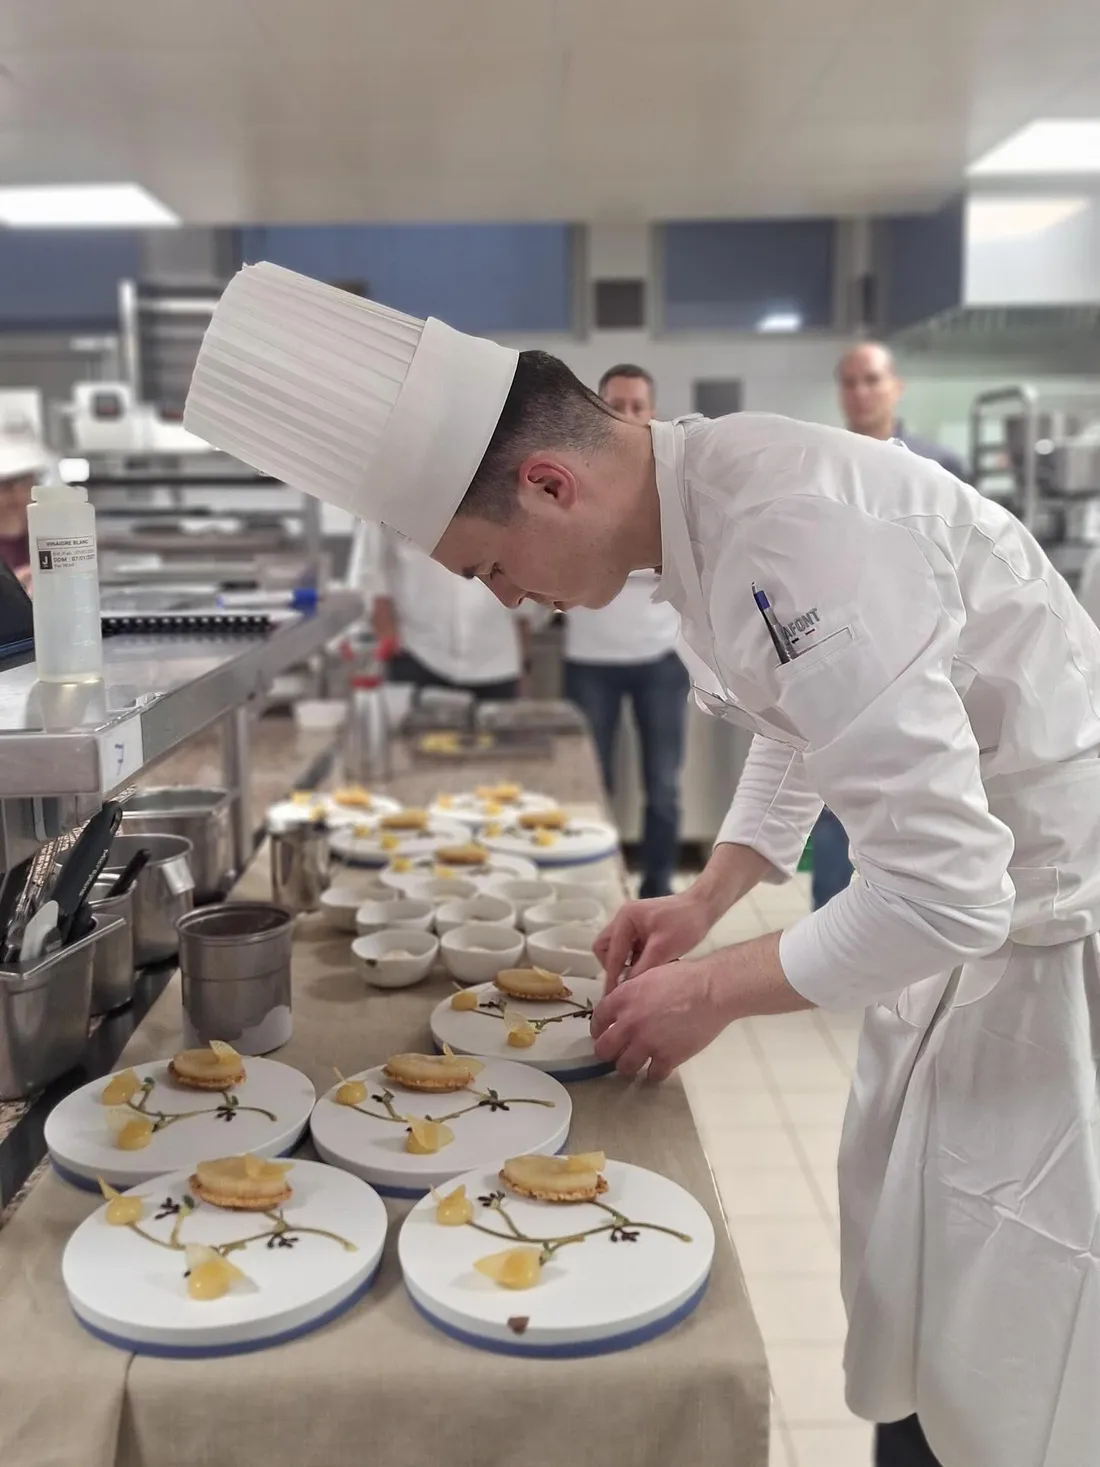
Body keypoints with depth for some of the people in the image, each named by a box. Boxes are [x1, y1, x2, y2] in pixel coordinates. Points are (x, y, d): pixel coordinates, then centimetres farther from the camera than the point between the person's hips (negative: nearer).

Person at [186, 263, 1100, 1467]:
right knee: (905, 1285, 21)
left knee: (1003, 1369, 6)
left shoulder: (793, 536, -32)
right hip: (980, 895, 9)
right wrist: (708, 897, 6)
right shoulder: (705, 482, -2)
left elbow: (946, 888, -31)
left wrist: (714, 990, -17)